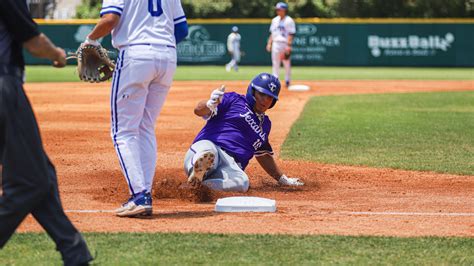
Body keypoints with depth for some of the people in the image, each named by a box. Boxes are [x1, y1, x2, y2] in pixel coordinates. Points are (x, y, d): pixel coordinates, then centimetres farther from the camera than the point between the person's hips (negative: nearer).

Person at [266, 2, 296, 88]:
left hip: (284, 44, -5)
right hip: (275, 44, 5)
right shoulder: (275, 20, 14)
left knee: (287, 64, 2)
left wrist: (288, 45, -19)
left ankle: (287, 81, 15)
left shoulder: (289, 20, -6)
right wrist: (269, 43, 9)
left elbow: (291, 34, -11)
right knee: (275, 64, 1)